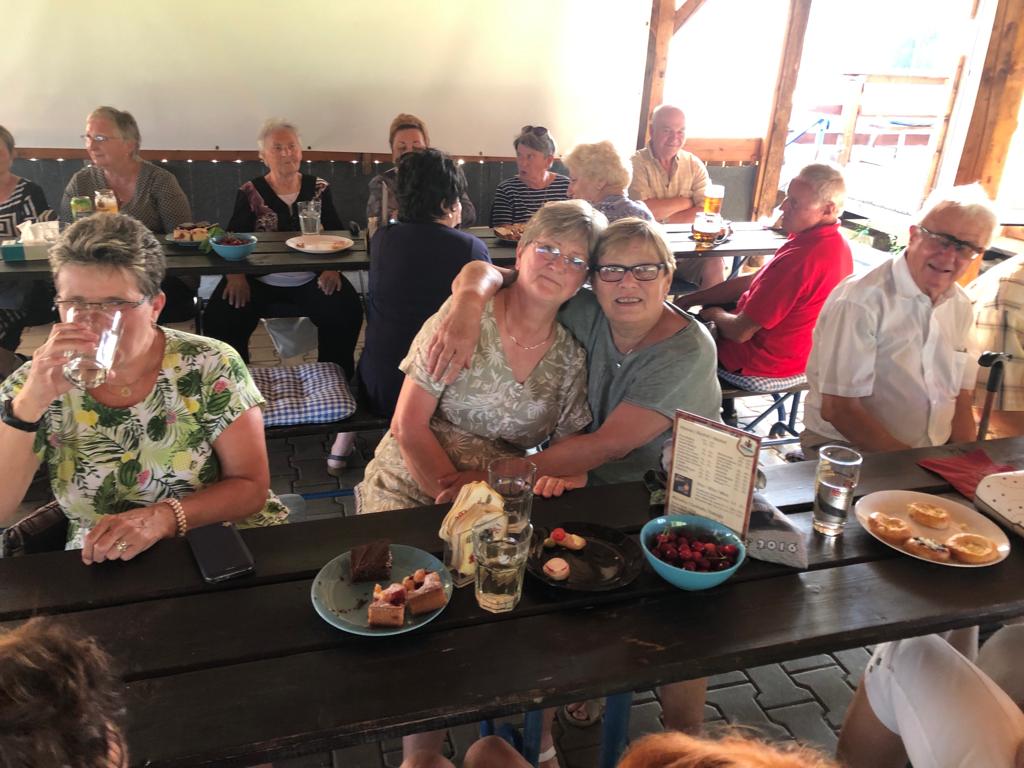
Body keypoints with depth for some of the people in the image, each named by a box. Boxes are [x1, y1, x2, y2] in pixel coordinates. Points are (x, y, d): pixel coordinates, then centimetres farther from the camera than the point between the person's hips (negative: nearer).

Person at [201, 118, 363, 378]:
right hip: (259, 280, 0)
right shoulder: (250, 193, 5)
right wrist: (235, 275, -19)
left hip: (310, 280, 1)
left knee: (346, 313, -26)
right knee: (219, 319, -24)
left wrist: (332, 267, -13)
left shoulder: (318, 188, 10)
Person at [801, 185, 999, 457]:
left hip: (936, 455, 7)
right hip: (847, 448, -7)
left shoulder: (960, 307, 10)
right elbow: (837, 408, -19)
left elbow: (961, 396, 15)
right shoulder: (860, 301, -16)